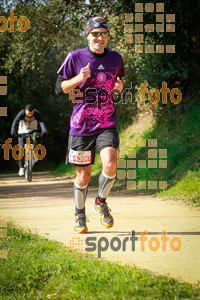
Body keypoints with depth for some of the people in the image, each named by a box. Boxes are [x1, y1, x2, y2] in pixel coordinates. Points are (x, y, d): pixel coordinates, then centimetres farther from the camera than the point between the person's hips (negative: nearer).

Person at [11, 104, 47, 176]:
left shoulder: (37, 114, -23)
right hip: (22, 132, -1)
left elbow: (41, 123, -36)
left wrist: (44, 132, -54)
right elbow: (15, 122, -38)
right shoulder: (21, 113, -25)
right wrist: (14, 132, -55)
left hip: (32, 131, 1)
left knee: (38, 136, -33)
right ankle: (21, 168, -5)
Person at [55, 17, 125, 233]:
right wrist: (78, 79, -17)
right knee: (83, 175, 5)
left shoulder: (115, 58, 6)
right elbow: (59, 88, 1)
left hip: (107, 124, 1)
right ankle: (80, 214, 30)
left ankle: (101, 202, 8)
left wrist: (120, 87, -2)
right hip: (81, 125, -1)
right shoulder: (75, 57, -2)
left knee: (110, 166, -21)